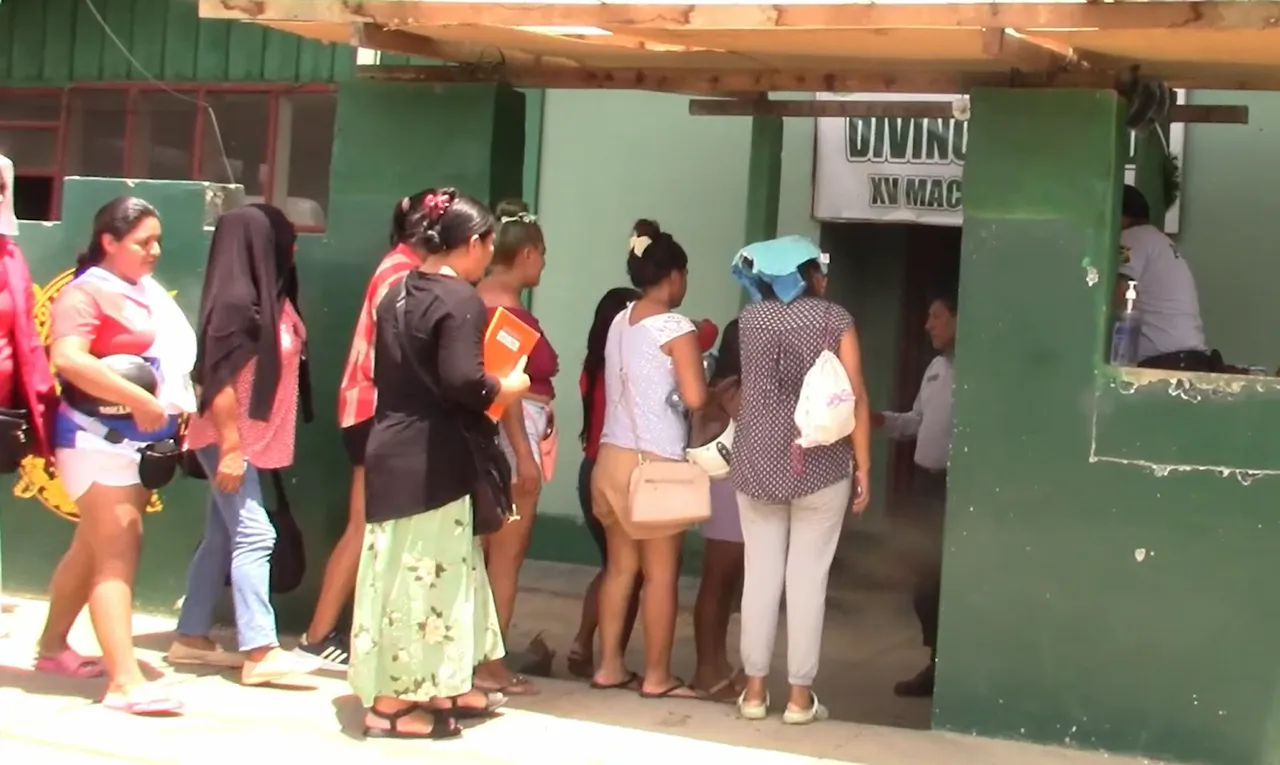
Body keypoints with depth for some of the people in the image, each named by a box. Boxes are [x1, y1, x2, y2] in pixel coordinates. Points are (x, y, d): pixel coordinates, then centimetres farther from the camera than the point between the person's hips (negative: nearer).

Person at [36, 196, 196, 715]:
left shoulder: (148, 291, 14)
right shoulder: (88, 291, -11)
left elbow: (172, 355, 25)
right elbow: (67, 358, -26)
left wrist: (179, 403, 7)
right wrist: (138, 399, -26)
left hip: (142, 438, 9)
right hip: (100, 436, -9)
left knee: (94, 546, 18)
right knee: (119, 550, -12)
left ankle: (52, 645, 33)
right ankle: (124, 681, -13)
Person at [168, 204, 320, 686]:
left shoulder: (271, 298, 10)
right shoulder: (236, 302, -17)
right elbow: (219, 379, -19)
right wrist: (230, 447, -21)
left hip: (253, 439, 9)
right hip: (229, 439, -9)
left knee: (222, 536, 12)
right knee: (254, 535, -10)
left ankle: (191, 637, 19)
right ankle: (259, 651, -10)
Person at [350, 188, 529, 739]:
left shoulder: (397, 295, 12)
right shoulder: (461, 299, -14)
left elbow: (386, 373, 15)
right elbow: (461, 379, -25)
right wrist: (505, 389, -8)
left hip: (392, 447, 9)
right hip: (433, 458, -9)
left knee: (407, 571, 16)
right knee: (423, 574, -1)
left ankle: (436, 687, 27)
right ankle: (390, 704, 5)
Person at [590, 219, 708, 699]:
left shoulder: (619, 323, 9)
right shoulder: (676, 328, -12)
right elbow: (694, 398, -19)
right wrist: (700, 375, 2)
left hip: (613, 456, 7)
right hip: (656, 462, -7)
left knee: (621, 566, 13)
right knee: (661, 573, 2)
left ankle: (609, 666, 17)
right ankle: (657, 676, 8)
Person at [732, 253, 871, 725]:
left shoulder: (750, 318, 6)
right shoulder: (834, 318, -4)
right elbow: (853, 397, -8)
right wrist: (863, 466, -4)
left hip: (757, 463, 3)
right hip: (820, 465, -3)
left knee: (760, 572, 8)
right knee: (807, 576, 2)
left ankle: (754, 690, 10)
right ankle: (799, 696, 5)